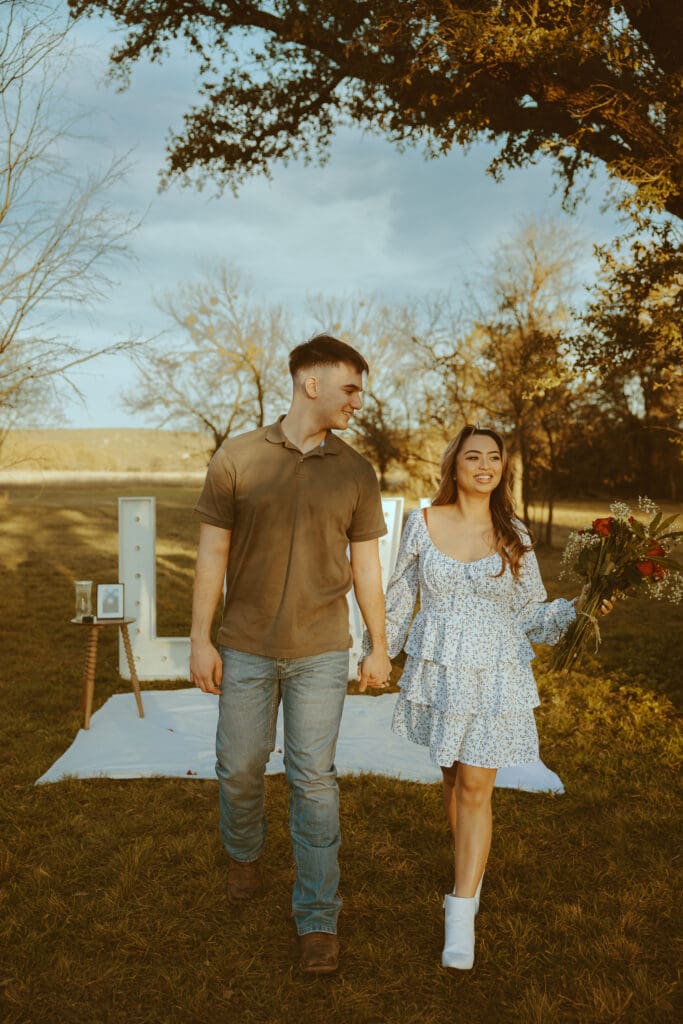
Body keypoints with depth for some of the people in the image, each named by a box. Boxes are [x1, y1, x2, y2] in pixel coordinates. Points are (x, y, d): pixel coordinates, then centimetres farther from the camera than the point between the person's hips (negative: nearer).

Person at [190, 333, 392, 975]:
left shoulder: (355, 472, 1)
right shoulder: (237, 458, -4)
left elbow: (366, 566, 7)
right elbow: (213, 553, -1)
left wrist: (380, 648, 8)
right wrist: (200, 640, -3)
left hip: (320, 653, 0)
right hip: (246, 649, 0)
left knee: (313, 779, 3)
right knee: (239, 767, 13)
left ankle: (317, 917, 17)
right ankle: (244, 854, 44)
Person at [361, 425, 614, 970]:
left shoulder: (514, 536, -2)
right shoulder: (424, 523, -2)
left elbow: (530, 613, 2)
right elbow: (400, 597, 7)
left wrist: (576, 609, -15)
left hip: (493, 678, -1)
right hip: (437, 671, 1)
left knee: (475, 787, -3)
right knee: (452, 777, 15)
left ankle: (461, 915, 5)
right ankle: (472, 870, 40)